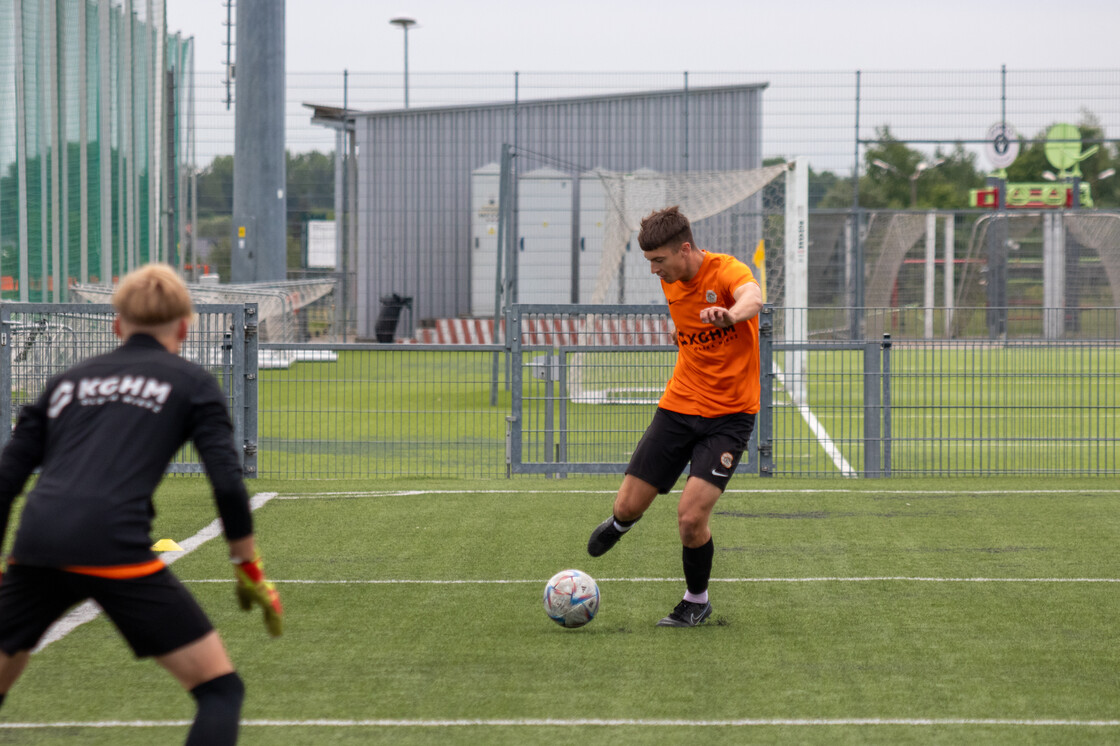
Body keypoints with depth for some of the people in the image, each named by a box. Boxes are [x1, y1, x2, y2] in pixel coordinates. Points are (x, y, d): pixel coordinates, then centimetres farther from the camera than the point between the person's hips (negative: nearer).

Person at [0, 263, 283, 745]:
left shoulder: (68, 381, 26)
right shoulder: (192, 383, 15)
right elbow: (227, 483, 3)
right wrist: (251, 572, 12)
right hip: (114, 548, -5)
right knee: (220, 690, 4)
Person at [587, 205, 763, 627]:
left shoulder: (727, 271, -19)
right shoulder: (670, 282, 2)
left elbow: (753, 298, -44)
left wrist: (731, 313, -65)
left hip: (729, 414, -5)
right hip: (678, 406, 5)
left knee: (691, 516, -16)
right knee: (629, 505, 2)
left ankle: (697, 602, 11)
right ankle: (619, 523, 42)